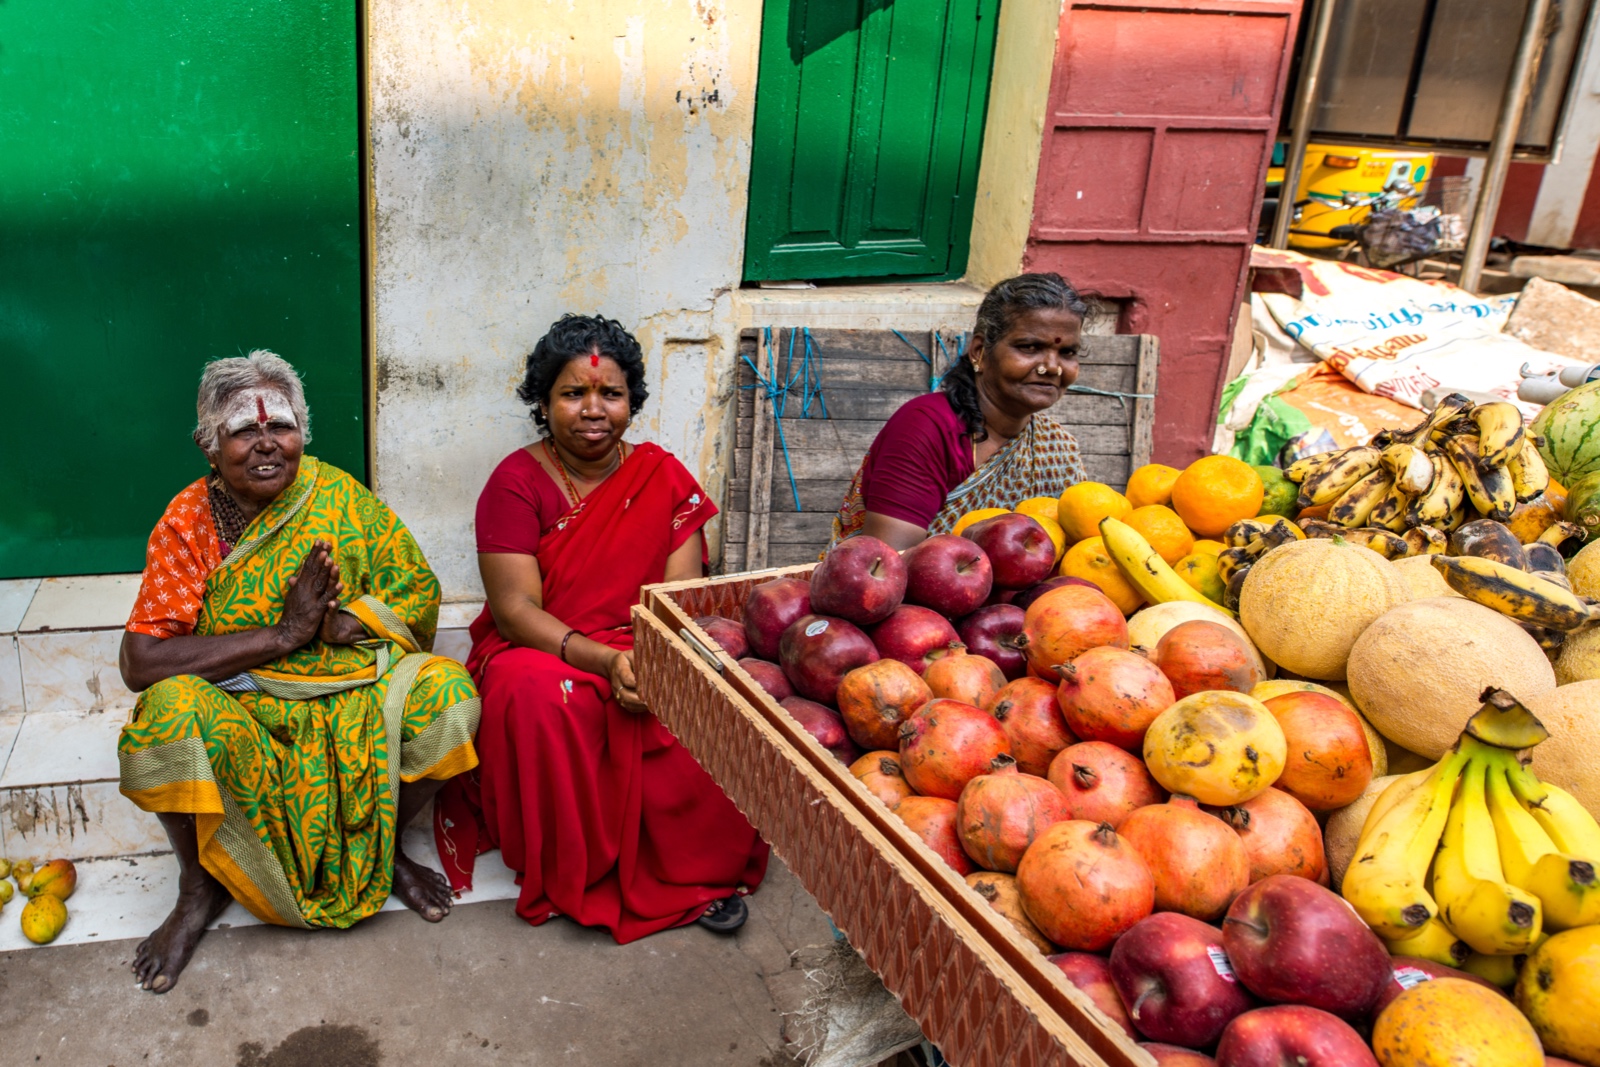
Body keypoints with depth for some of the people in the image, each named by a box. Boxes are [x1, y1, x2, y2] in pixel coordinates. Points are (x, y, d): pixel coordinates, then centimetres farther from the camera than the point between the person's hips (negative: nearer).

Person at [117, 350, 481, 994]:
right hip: (237, 710, -1)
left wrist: (336, 624, -20)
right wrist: (283, 634, -20)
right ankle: (201, 887, -3)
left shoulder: (341, 497, -1)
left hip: (354, 695, 1)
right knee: (170, 712, -32)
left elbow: (419, 591, -1)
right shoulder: (188, 522, -6)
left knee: (448, 692, -24)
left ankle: (385, 849, 3)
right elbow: (140, 661, -15)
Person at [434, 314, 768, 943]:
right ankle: (569, 875, -13)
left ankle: (703, 872, -6)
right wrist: (604, 661, -28)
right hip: (541, 651, -2)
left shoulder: (663, 478, 4)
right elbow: (515, 608, -13)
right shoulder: (517, 482, -5)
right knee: (540, 696, -35)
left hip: (646, 658, 2)